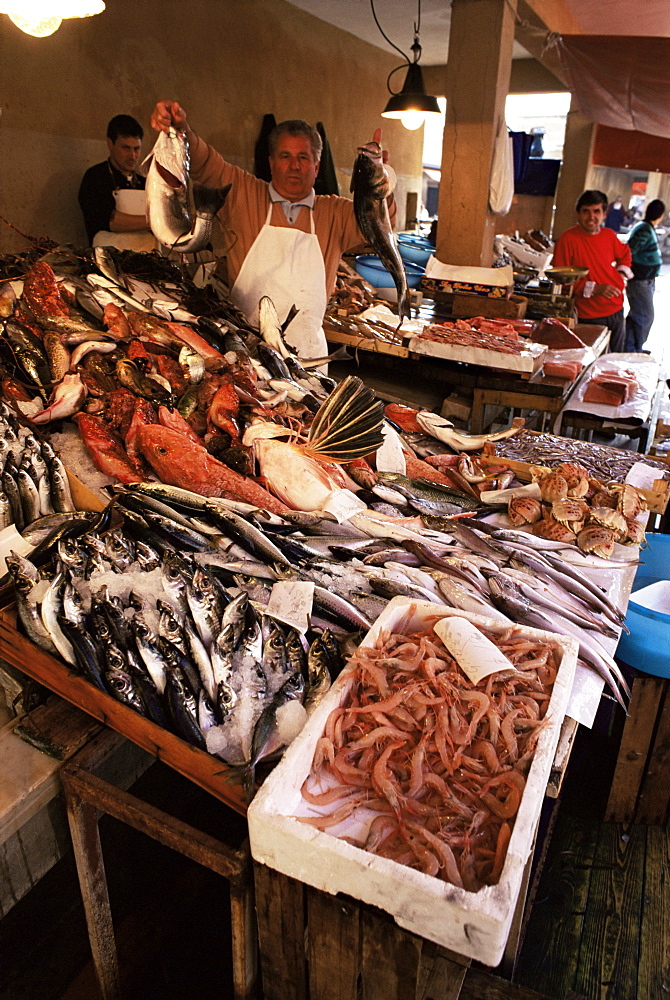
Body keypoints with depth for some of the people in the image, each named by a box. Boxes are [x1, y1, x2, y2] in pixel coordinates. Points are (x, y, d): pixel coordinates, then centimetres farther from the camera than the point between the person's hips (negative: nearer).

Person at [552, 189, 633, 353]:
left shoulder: (609, 235, 7)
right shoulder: (568, 238, -13)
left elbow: (624, 253, 30)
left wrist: (622, 271, 9)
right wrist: (594, 289, -21)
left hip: (616, 310, 7)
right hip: (589, 315, -7)